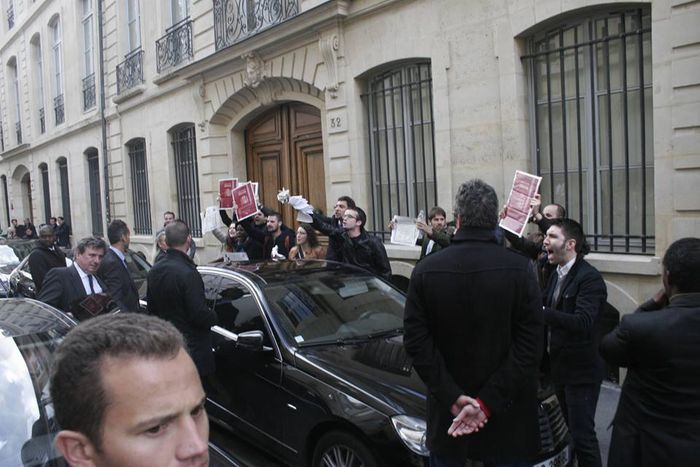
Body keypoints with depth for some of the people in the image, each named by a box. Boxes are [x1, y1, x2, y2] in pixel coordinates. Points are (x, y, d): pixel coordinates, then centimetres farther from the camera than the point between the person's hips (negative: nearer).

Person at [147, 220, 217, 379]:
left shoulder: (154, 270, 2)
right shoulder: (188, 273, -24)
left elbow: (151, 308, 12)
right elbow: (199, 315, -23)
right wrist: (213, 316, -4)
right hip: (191, 347, -8)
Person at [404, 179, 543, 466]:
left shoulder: (425, 270, -7)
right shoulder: (519, 269, -11)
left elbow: (416, 342, -9)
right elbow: (530, 345, -14)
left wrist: (453, 398, -10)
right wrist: (487, 402, -15)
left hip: (446, 412, 1)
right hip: (505, 416, -1)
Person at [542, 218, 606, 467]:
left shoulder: (590, 278, -17)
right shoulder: (556, 275, 10)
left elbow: (583, 322, -30)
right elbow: (541, 306, 6)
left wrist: (541, 312, -36)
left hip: (581, 370, -8)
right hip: (561, 366, 8)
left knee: (582, 435, -3)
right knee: (570, 430, 20)